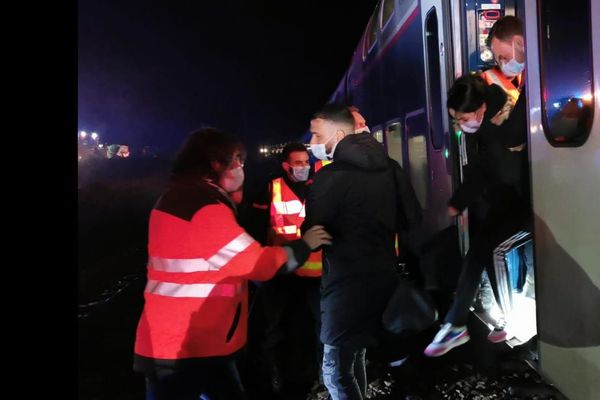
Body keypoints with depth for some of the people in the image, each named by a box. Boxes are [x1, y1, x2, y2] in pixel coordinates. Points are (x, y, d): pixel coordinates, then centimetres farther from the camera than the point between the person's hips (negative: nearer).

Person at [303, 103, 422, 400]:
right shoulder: (389, 166, 5)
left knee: (337, 372, 3)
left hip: (348, 282, -8)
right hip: (385, 273, 8)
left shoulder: (331, 175, -15)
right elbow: (412, 218, 9)